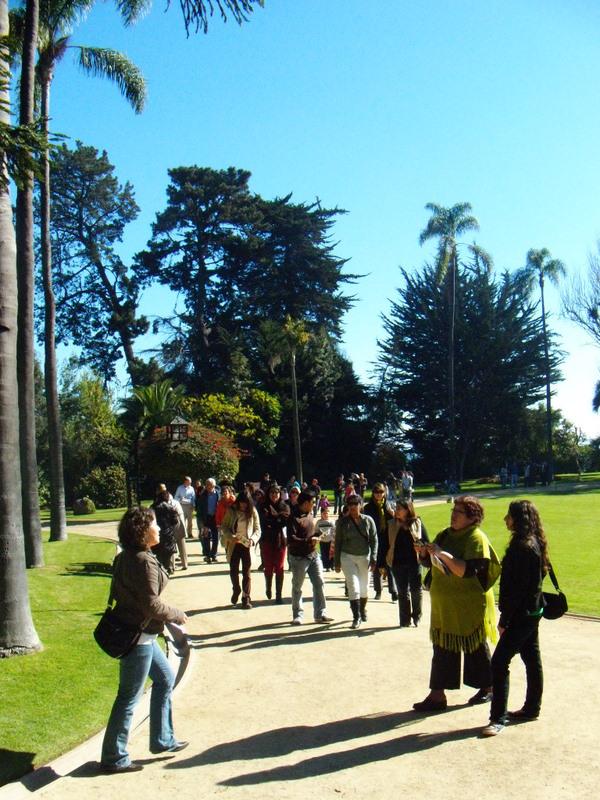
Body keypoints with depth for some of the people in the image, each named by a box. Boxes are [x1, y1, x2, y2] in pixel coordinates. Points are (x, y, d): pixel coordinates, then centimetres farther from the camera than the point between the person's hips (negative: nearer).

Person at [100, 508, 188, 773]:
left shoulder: (126, 557, 7)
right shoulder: (143, 562, -23)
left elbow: (118, 593, 15)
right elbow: (151, 605, -24)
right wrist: (178, 615, -8)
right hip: (137, 636, -10)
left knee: (165, 679, 20)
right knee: (129, 697, 2)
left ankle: (163, 740, 31)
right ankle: (114, 758, 15)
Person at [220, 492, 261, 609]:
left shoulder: (253, 512, -4)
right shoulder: (231, 511, -4)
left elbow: (257, 529, 0)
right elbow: (224, 527, -2)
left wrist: (253, 539, -19)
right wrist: (231, 537, -19)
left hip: (247, 546, -1)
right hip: (233, 545, 1)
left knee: (246, 573, 2)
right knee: (233, 571, 8)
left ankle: (246, 598, 11)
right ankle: (236, 590, 36)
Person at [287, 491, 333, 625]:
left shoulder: (310, 514, 9)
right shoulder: (294, 517, -17)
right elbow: (291, 539, -24)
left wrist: (316, 537, 5)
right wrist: (308, 541, -23)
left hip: (313, 554, 7)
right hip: (299, 557, -7)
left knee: (319, 584, 5)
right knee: (297, 587, 7)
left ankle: (320, 614, 13)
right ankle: (298, 615, 19)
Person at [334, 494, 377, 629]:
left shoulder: (368, 520, -2)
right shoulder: (342, 521, -2)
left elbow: (374, 540, -1)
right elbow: (338, 542, 2)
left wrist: (373, 558, -8)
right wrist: (337, 562, 1)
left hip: (364, 557, 1)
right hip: (347, 557, -1)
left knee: (364, 586, 14)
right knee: (353, 586, -10)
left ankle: (363, 610, 37)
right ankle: (356, 617, -5)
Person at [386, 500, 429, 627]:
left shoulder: (418, 523, -2)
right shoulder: (391, 525, 0)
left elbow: (426, 542, 2)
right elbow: (385, 544, 1)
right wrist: (383, 564, -2)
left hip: (414, 562, -1)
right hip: (398, 563, 1)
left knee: (416, 590, 7)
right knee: (402, 592, 8)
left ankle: (417, 616, 26)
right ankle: (405, 620, 17)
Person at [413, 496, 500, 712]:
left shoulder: (476, 538, -15)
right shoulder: (446, 534, 7)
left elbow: (467, 570, -28)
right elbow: (430, 562, 13)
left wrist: (442, 554, -31)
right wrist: (423, 552, -7)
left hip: (470, 607, -7)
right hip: (444, 605, 7)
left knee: (475, 649, 10)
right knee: (442, 650, 7)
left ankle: (487, 688, 30)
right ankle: (437, 695, 13)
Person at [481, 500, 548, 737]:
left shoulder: (524, 547, -22)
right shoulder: (533, 543, 8)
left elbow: (518, 587, -23)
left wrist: (504, 619, -17)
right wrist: (507, 615, 16)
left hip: (522, 614, -10)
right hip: (531, 611, 10)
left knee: (499, 661, -8)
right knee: (532, 659, 17)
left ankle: (498, 717, -4)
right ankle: (531, 708, 28)